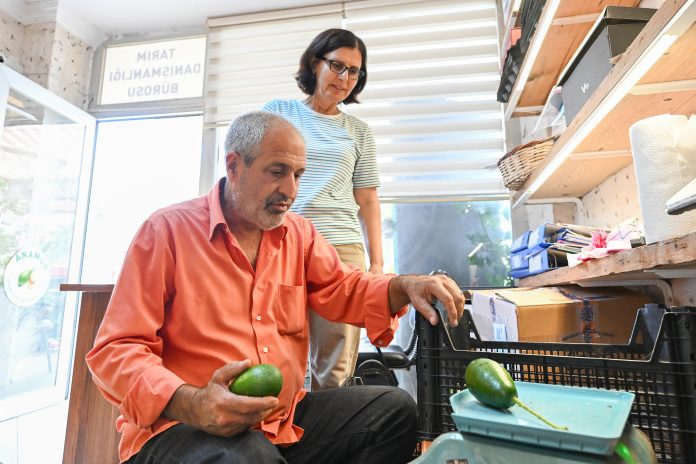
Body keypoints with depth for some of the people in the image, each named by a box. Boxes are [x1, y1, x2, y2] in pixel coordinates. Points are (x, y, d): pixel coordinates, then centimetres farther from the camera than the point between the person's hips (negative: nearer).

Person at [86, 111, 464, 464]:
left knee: (395, 410, -4)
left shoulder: (299, 233, 8)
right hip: (182, 425, -5)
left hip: (287, 416, 6)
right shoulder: (167, 230, -8)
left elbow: (343, 289, 5)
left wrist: (406, 287, -16)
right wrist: (191, 404, -28)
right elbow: (116, 350, -10)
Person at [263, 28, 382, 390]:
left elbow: (367, 200, 14)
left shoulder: (359, 132, 16)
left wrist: (377, 263, 7)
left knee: (335, 369, 0)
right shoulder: (277, 112, 13)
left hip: (342, 249, 1)